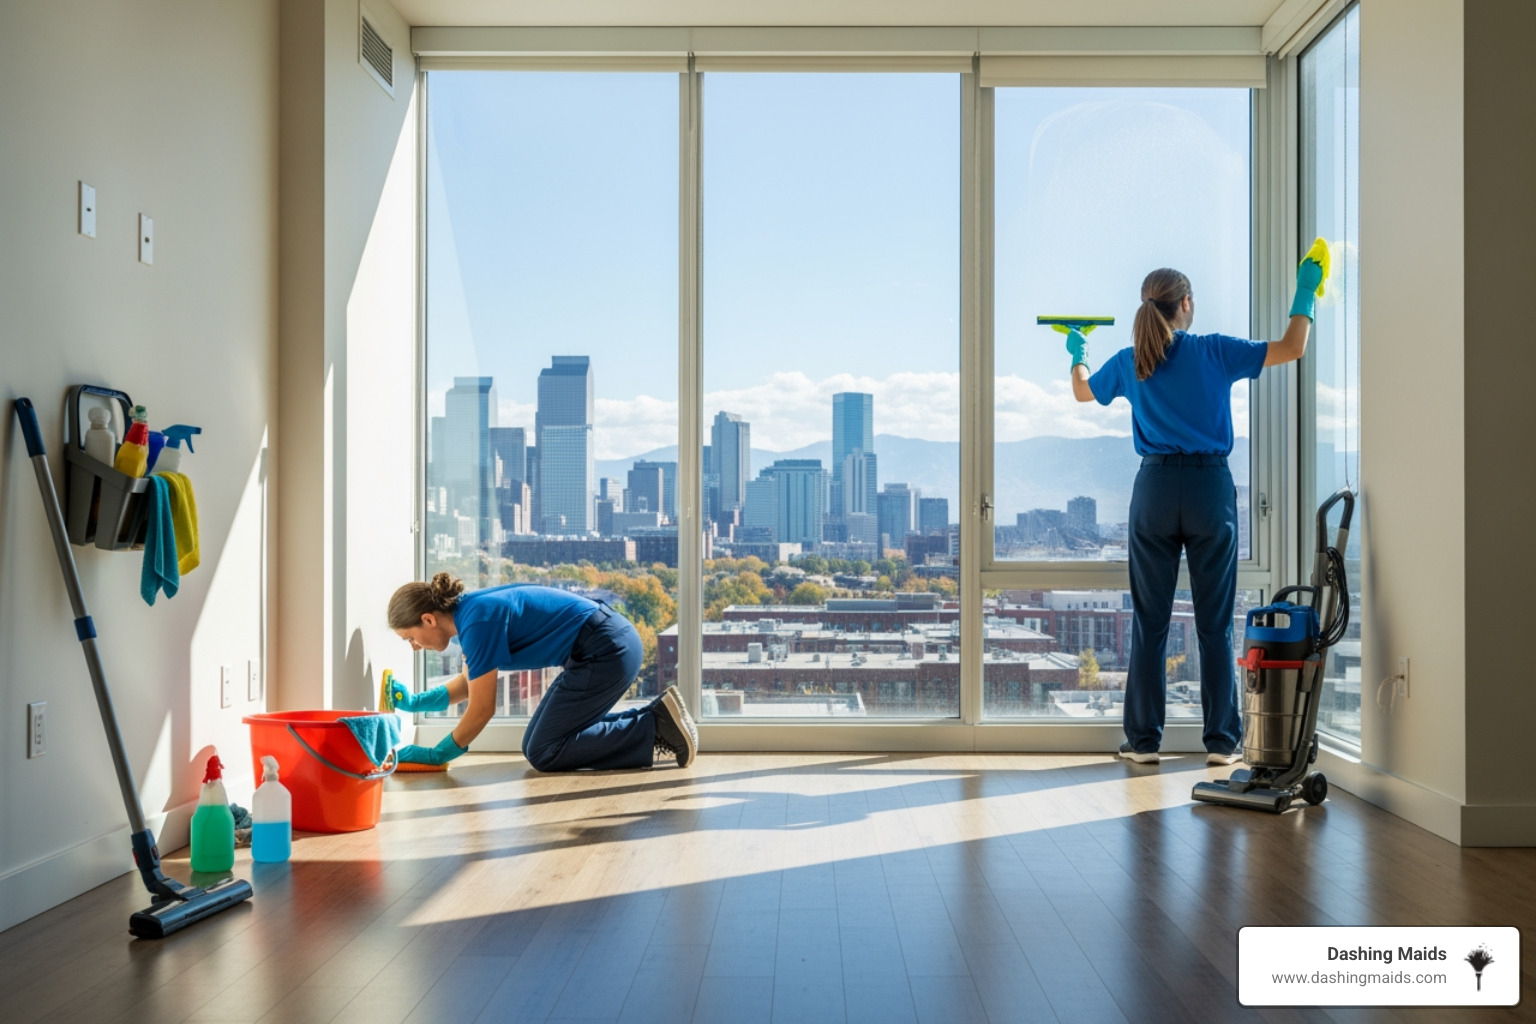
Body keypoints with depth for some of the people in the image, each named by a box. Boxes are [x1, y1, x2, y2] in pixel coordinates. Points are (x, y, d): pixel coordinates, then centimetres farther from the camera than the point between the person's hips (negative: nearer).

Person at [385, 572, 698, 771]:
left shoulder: (478, 621, -19)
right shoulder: (467, 610, 10)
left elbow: (482, 709, -14)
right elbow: (470, 683, 25)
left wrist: (438, 754, -3)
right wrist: (415, 702, 16)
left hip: (606, 652, -10)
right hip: (614, 645, 10)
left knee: (543, 754, -5)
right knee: (537, 742, 11)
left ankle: (656, 728, -9)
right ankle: (655, 718, 7)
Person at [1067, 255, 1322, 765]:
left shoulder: (1128, 363, 4)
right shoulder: (1214, 352, -4)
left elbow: (1082, 392, 24)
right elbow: (1292, 349, -1)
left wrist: (1077, 355, 43)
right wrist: (1304, 294, 14)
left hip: (1154, 488, 2)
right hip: (1210, 487, -2)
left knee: (1149, 621, 6)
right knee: (1215, 622, 4)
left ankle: (1143, 740, 9)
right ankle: (1221, 741, 8)